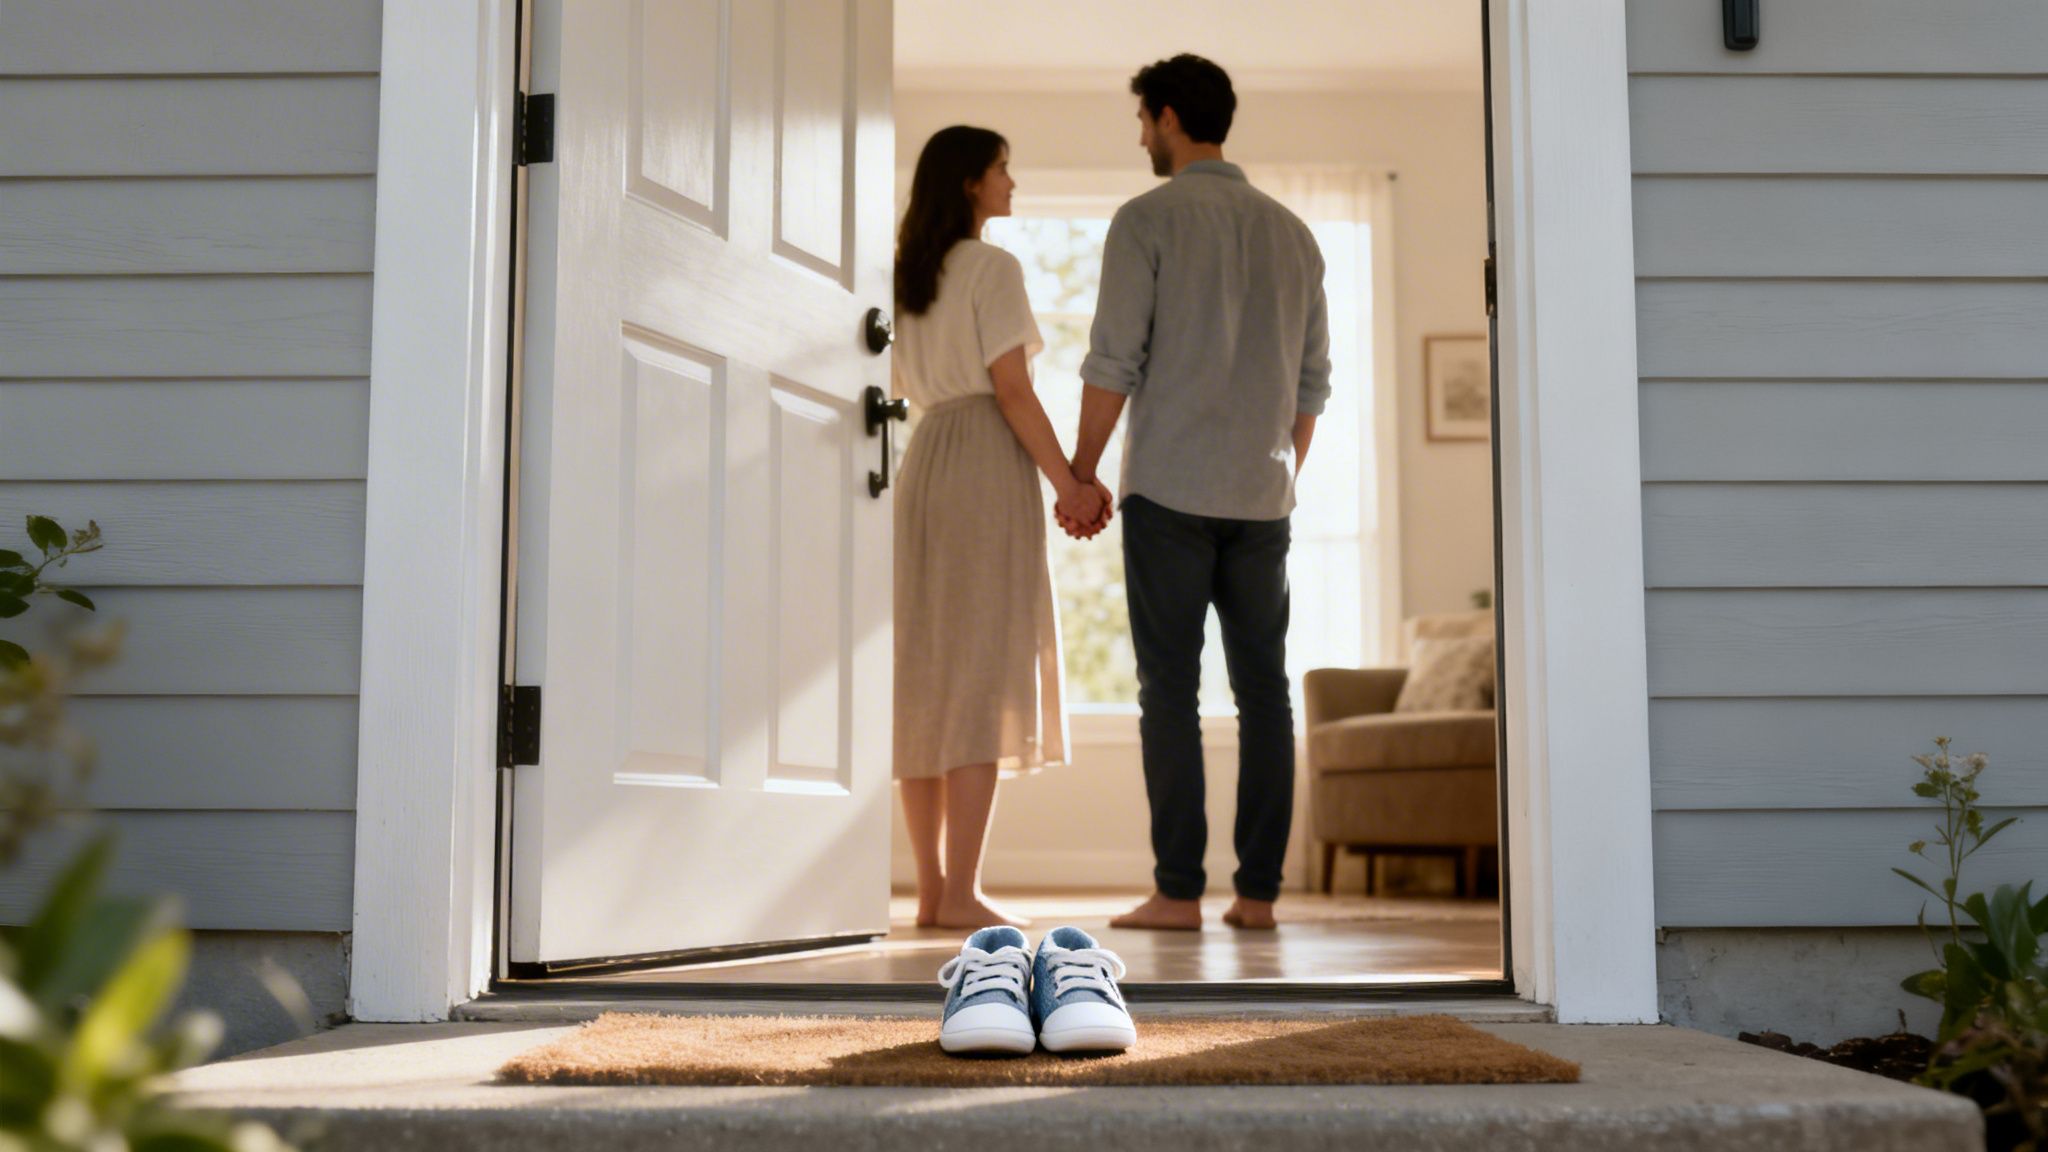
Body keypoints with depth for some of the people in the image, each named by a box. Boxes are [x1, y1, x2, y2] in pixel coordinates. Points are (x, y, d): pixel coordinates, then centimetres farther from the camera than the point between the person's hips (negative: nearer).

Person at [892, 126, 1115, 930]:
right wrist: (1068, 483, -9)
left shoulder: (909, 276, 19)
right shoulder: (993, 267, -5)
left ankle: (931, 890, 4)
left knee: (926, 676, 4)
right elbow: (1012, 390, -12)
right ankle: (962, 891, -13)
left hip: (923, 464, 8)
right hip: (987, 468, -8)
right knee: (984, 675, -10)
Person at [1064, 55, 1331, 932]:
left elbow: (1114, 361, -9)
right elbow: (1313, 382, 15)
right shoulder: (1292, 232, 14)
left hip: (1169, 491, -5)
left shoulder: (1147, 220, -3)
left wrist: (1080, 473, -1)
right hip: (1262, 496, 5)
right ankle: (1258, 891, 6)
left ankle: (1178, 891, -3)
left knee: (1170, 692, -2)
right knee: (1264, 691, 6)